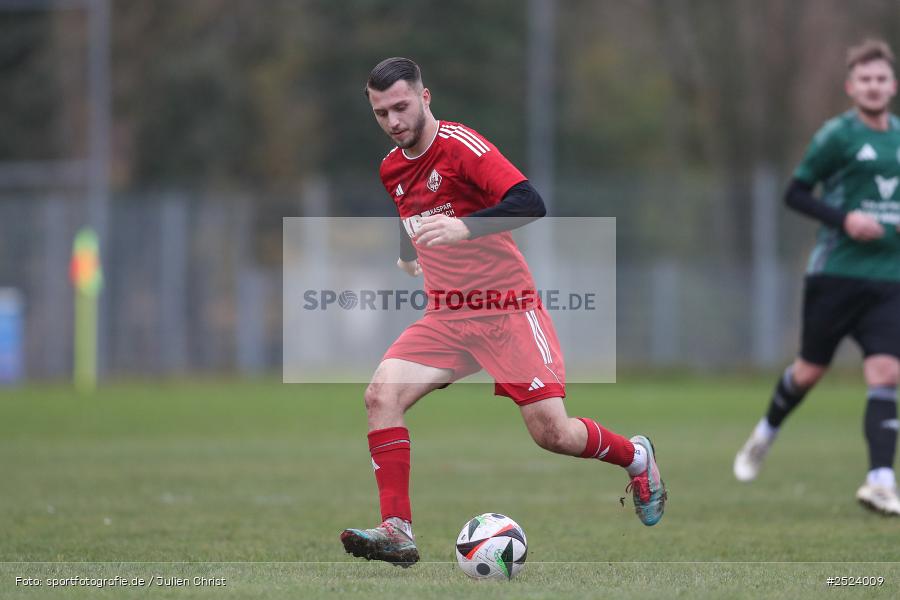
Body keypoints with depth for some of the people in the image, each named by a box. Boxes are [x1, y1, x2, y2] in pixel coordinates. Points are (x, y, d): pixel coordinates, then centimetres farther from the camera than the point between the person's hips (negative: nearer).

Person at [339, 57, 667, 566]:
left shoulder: (460, 145, -15)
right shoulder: (391, 169, 8)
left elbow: (530, 204, -28)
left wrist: (464, 227, -39)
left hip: (507, 310, -6)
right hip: (447, 317, 6)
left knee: (551, 431, -12)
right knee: (381, 395, -17)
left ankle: (636, 457, 20)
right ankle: (398, 532, -17)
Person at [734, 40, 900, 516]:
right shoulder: (837, 135, -5)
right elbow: (795, 193, -5)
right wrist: (844, 219, -18)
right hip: (836, 273, -3)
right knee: (810, 370, 6)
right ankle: (765, 433, 36)